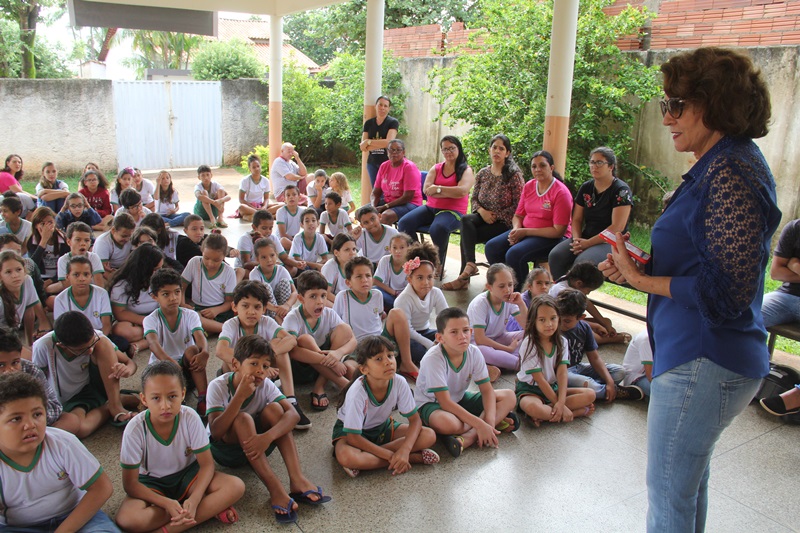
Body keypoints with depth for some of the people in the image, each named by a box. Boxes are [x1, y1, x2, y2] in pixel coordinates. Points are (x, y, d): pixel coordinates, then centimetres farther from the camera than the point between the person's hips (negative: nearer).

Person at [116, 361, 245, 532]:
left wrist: (194, 500, -32)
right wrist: (166, 503, -31)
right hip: (151, 483, -1)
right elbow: (130, 483, -17)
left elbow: (207, 464, -14)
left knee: (236, 487, -24)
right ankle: (209, 509, -20)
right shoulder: (135, 429, -24)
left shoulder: (190, 418, -21)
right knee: (126, 519, -34)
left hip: (187, 474, 1)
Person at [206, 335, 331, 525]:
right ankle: (275, 489, -38)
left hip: (255, 445, 3)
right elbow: (215, 432, -32)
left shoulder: (265, 385, -12)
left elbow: (293, 414, -25)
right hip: (224, 449, -3)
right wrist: (240, 396, -39)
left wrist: (268, 436, -43)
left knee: (274, 409, -23)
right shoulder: (218, 386, -20)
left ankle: (297, 479, -32)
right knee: (243, 418, -32)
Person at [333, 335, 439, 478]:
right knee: (345, 457, -39)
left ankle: (367, 457, -19)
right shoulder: (357, 392, -33)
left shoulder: (399, 383, -23)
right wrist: (390, 455, -32)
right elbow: (353, 437, -29)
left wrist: (405, 450, -33)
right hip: (351, 430, -4)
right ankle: (414, 458, -26)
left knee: (429, 436, -17)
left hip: (382, 428, 4)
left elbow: (415, 420, -15)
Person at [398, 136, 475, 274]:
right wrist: (451, 193, -10)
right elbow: (426, 190, -1)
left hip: (453, 211, -5)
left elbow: (462, 191, -16)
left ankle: (439, 266, -18)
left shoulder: (466, 170, 5)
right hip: (431, 208, 5)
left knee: (438, 228, -39)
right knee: (404, 223, -19)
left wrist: (437, 188, -10)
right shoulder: (436, 168, 16)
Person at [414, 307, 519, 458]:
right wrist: (480, 424, -34)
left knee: (509, 397, -10)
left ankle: (469, 437, -24)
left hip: (460, 399, 7)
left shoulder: (473, 352, -13)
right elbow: (445, 402, -31)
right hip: (431, 403, -7)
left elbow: (487, 390, -9)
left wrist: (490, 421, -27)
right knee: (446, 423, -42)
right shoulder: (433, 359, -29)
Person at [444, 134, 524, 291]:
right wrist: (481, 211, -9)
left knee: (466, 234, -25)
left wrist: (496, 216, -14)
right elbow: (474, 198, 12)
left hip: (503, 222, -5)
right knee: (465, 220, -29)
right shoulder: (482, 173, 9)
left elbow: (518, 205, -9)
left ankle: (464, 277, -18)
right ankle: (470, 265, -33)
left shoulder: (514, 175, -6)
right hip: (483, 217, 5)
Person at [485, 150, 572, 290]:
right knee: (491, 247, -13)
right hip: (524, 231, 7)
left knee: (514, 254, -31)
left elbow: (558, 231, -17)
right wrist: (516, 229, -10)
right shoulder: (528, 186, 6)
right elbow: (518, 215, 14)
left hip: (551, 238, -7)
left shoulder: (561, 192, -15)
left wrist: (525, 232, -17)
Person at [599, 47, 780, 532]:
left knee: (668, 492, 4)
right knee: (690, 479, 25)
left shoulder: (731, 173, -19)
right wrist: (641, 266, 3)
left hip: (704, 362, -11)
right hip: (707, 355, 11)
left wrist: (640, 279, -15)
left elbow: (724, 292, -22)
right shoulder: (723, 165, 13)